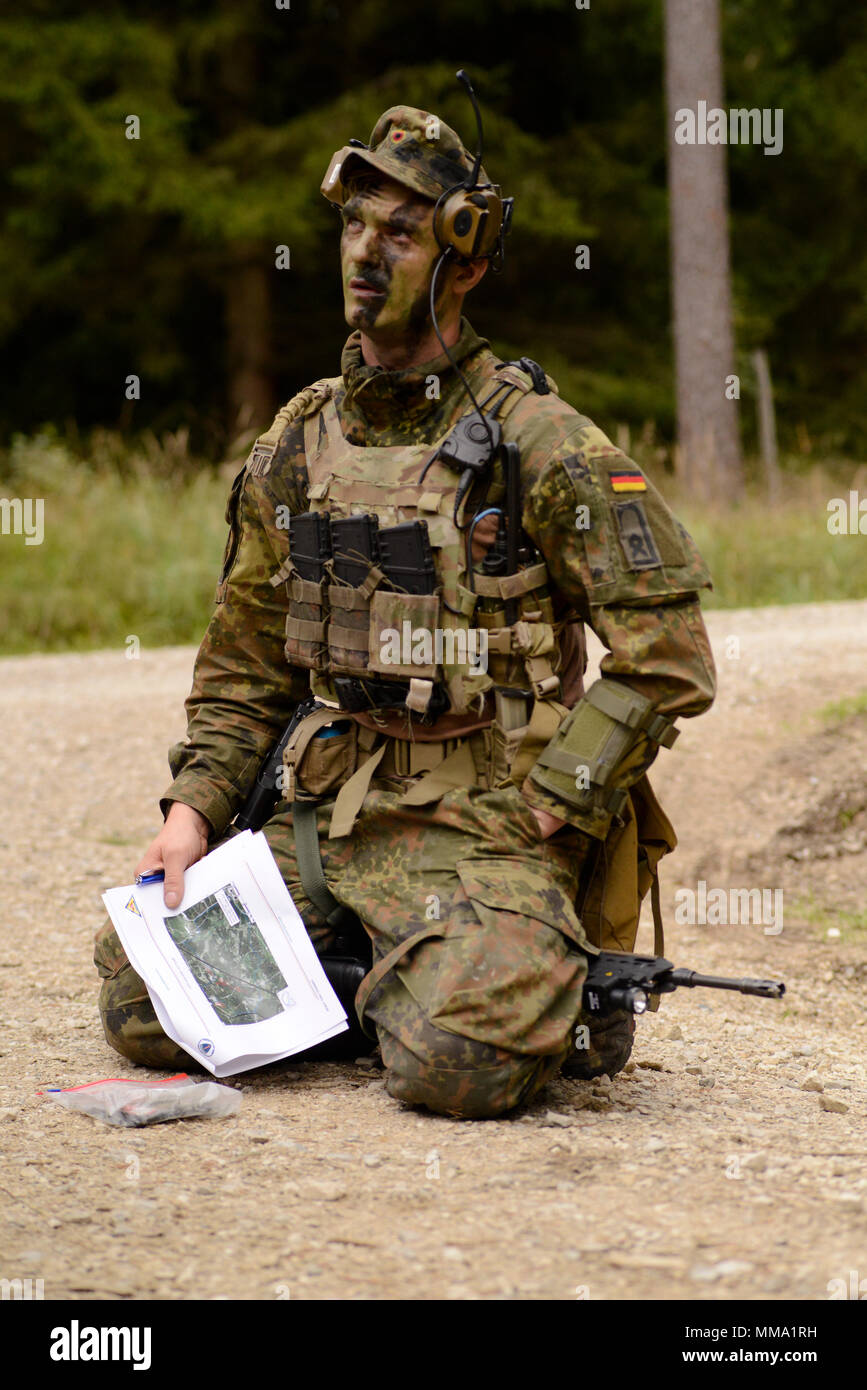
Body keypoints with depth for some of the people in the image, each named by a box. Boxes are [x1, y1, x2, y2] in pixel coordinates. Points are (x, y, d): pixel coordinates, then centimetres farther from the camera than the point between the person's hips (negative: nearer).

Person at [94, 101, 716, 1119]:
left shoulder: (537, 442, -8)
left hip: (487, 829, -6)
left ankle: (550, 992, 6)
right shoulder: (296, 446, 10)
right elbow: (244, 667, 18)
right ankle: (386, 972, 14)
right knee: (142, 1000, -7)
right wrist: (193, 813, 4)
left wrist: (547, 812, -13)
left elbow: (668, 653, -11)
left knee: (455, 1062, -29)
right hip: (325, 813, 6)